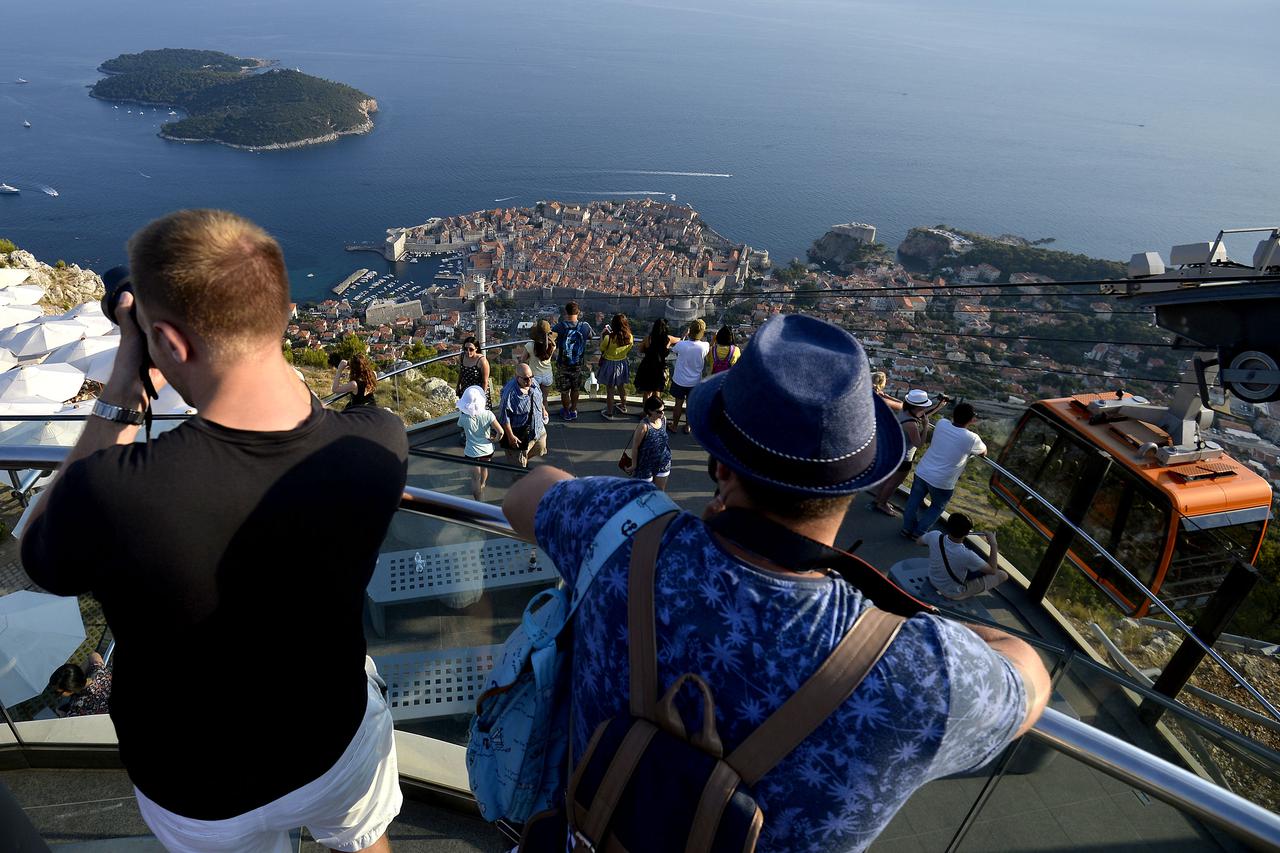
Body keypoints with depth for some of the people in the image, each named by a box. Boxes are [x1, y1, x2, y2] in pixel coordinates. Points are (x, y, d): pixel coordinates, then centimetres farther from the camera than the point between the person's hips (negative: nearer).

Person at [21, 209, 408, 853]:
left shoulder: (106, 492, -39)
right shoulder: (380, 442, -30)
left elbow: (40, 559, -12)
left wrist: (121, 393, -17)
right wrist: (252, 345, -10)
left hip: (199, 797, 0)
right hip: (339, 741, 1)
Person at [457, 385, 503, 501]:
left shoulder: (463, 417, -21)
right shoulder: (488, 414, -21)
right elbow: (500, 431, -25)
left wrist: (460, 412, 10)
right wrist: (495, 439, -7)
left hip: (472, 452, -3)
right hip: (487, 450, 3)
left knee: (475, 478, 12)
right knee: (484, 468, 32)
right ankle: (482, 485, 60)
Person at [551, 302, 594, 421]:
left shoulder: (560, 327, -21)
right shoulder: (585, 326, -12)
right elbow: (589, 339, 7)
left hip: (563, 364, -2)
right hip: (579, 364, 3)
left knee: (564, 390, 15)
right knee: (575, 389, 22)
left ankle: (566, 412, 30)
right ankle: (573, 410, 35)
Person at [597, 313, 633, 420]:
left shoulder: (609, 337, -27)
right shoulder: (629, 337, -14)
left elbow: (601, 348, -9)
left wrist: (603, 334, -1)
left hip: (610, 364, -4)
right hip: (622, 364, 4)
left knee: (610, 390, 10)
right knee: (621, 387, 26)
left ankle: (609, 413, 21)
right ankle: (623, 407, 45)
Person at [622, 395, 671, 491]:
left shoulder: (663, 419, -8)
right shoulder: (644, 426, -28)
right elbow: (635, 446, -18)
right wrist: (634, 465, -10)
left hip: (663, 462, 5)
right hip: (646, 464, -5)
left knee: (660, 491, 17)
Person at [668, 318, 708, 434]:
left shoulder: (681, 345, -25)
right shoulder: (705, 346, -21)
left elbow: (673, 350, 0)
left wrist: (684, 336, 4)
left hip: (680, 380, -1)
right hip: (695, 381, 1)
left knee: (679, 404, 15)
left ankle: (674, 426, 30)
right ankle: (687, 426, 33)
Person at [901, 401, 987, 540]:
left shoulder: (942, 424, -8)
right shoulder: (971, 439, -19)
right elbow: (983, 452, 5)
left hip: (922, 472, 4)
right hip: (942, 482, -4)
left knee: (914, 501, 22)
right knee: (937, 508, 22)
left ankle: (907, 528, 36)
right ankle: (918, 533, 28)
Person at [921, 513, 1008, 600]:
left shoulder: (934, 536, -27)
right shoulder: (967, 555, -39)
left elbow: (919, 541, -1)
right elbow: (993, 571, -21)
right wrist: (993, 544, -18)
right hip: (953, 594, -5)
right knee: (1003, 575, 3)